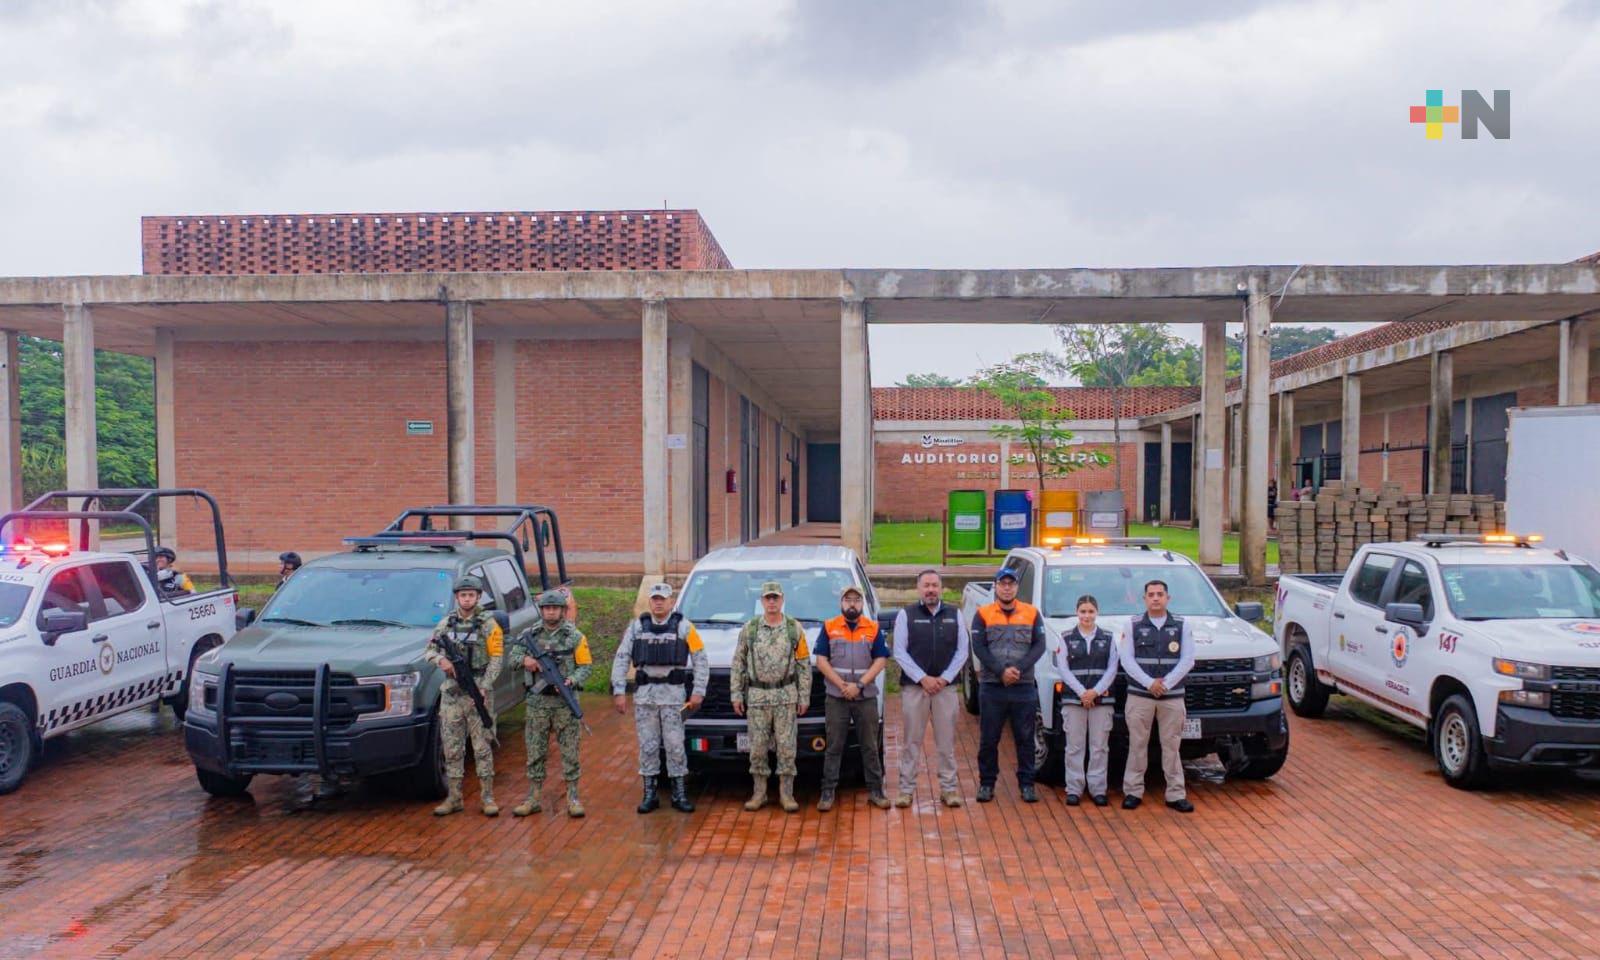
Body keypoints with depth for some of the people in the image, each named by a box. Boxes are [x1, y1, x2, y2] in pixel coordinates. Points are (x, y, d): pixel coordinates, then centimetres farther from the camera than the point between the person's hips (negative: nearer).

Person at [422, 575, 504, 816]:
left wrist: (484, 688, -14)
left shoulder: (488, 624, -1)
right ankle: (453, 798, 15)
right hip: (451, 693, 4)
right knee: (452, 748, 7)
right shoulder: (446, 622, 9)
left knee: (482, 747, 0)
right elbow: (429, 651, 11)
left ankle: (488, 798, 6)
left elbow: (495, 660, -5)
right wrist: (441, 660, -11)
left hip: (479, 692, -3)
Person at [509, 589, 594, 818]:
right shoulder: (530, 635, 7)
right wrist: (525, 659, -13)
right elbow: (512, 655, 9)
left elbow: (586, 666, -1)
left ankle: (573, 798, 9)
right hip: (537, 702, 2)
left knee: (570, 752, 2)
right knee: (535, 752, 7)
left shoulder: (575, 636, 0)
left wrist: (571, 680, -19)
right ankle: (533, 799, 16)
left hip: (565, 702, -2)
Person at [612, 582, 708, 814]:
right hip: (644, 693, 2)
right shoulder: (637, 627, 8)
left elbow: (701, 660, 2)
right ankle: (649, 794, 14)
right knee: (647, 745, 6)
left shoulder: (683, 627, 2)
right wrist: (619, 691, 0)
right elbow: (621, 659, 7)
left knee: (675, 745, 0)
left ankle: (679, 794, 9)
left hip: (673, 693, -2)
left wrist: (698, 691, -4)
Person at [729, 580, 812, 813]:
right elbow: (738, 663, 7)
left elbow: (804, 665, 4)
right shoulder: (749, 628, 4)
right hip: (757, 696, 1)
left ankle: (786, 794, 9)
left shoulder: (794, 628, 3)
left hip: (786, 696, -1)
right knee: (757, 747, 4)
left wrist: (804, 697, 0)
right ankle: (759, 794, 15)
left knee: (786, 746, 0)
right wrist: (736, 694, 2)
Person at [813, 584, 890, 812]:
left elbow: (881, 660, 0)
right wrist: (842, 685, -11)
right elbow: (821, 662, 0)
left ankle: (875, 791, 14)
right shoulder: (829, 628, 5)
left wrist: (859, 685, -11)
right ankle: (828, 792, 8)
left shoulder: (874, 629, 7)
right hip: (836, 698, -1)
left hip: (866, 697, 1)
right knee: (834, 747, 3)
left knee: (870, 747, 6)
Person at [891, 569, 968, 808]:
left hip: (946, 687, 2)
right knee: (911, 741, 3)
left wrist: (945, 678, -5)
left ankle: (949, 787, 14)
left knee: (946, 741, 6)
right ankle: (906, 788, 9)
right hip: (913, 687, -2)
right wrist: (923, 678, -10)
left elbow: (962, 651, 6)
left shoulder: (955, 615, 8)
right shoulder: (906, 615, 1)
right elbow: (899, 652, -2)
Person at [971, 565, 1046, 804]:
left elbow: (1039, 646, 0)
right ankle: (987, 783, 14)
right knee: (988, 739, 4)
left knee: (1025, 738, 5)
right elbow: (978, 648, -4)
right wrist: (1001, 671, -15)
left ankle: (1027, 783, 14)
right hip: (991, 687, -1)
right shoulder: (983, 614, 4)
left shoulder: (1032, 613, 7)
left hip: (1024, 687, 1)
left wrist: (1019, 669, -14)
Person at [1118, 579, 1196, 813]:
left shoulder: (1182, 627, 8)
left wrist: (1166, 683, -12)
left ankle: (1176, 794, 9)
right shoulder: (1132, 626, 5)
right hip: (1139, 696, -1)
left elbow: (1187, 660, 0)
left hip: (1172, 696, 1)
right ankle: (1133, 792, 10)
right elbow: (1126, 659, -3)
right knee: (1137, 745, 3)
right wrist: (1149, 683, -14)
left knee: (1172, 745, 3)